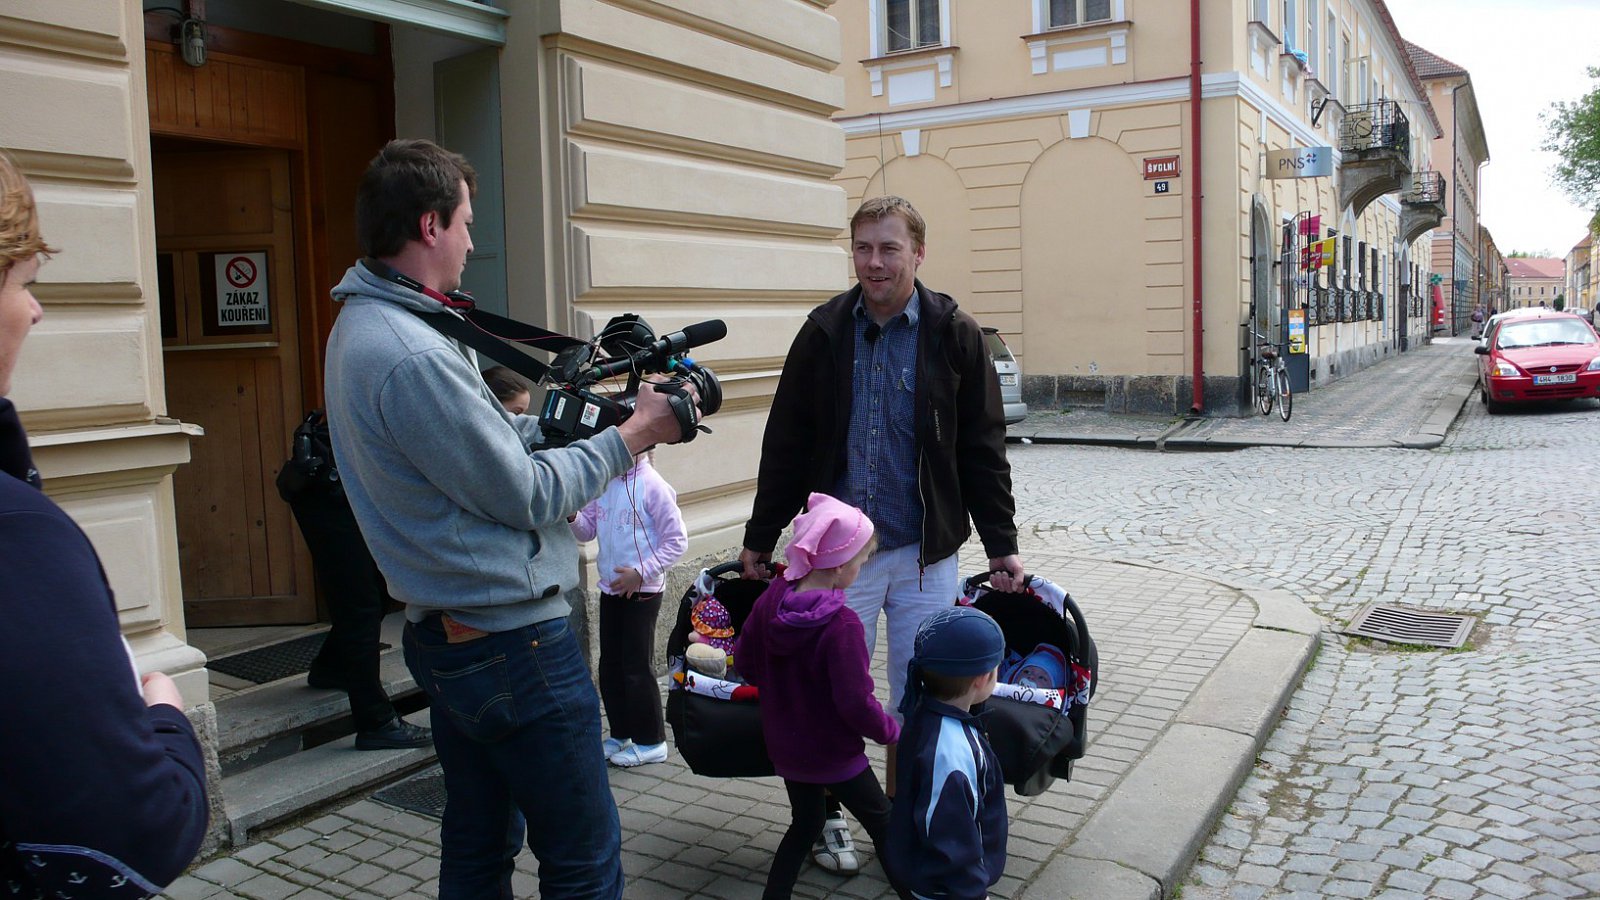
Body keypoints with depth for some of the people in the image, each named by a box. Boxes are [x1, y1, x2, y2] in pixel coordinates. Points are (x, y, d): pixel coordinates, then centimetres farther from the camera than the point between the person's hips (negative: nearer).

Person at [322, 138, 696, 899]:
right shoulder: (412, 357, -25)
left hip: (448, 631, 11)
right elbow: (526, 494, -19)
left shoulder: (362, 328, 8)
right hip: (511, 637, -10)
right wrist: (633, 434, -8)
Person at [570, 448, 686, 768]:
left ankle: (651, 741, 16)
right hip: (611, 588, 7)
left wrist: (640, 572, -19)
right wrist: (571, 516, -12)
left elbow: (677, 540, -14)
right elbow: (587, 530, 9)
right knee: (610, 666, 14)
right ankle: (621, 734, 31)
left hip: (642, 591, -7)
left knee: (636, 668, 1)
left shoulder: (652, 486, -17)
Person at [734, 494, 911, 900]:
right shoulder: (842, 625, -29)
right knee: (883, 824, 15)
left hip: (785, 747, 6)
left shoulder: (772, 597, -8)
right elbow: (857, 704, -26)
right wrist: (892, 731, -9)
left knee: (805, 824, 25)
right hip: (835, 754, -6)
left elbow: (744, 661, 4)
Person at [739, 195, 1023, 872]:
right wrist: (760, 537, 8)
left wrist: (1002, 546, 1)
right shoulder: (824, 332, 2)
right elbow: (785, 444, 6)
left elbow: (983, 449, 2)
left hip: (926, 554, 0)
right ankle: (830, 817, 31)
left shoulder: (954, 335, -1)